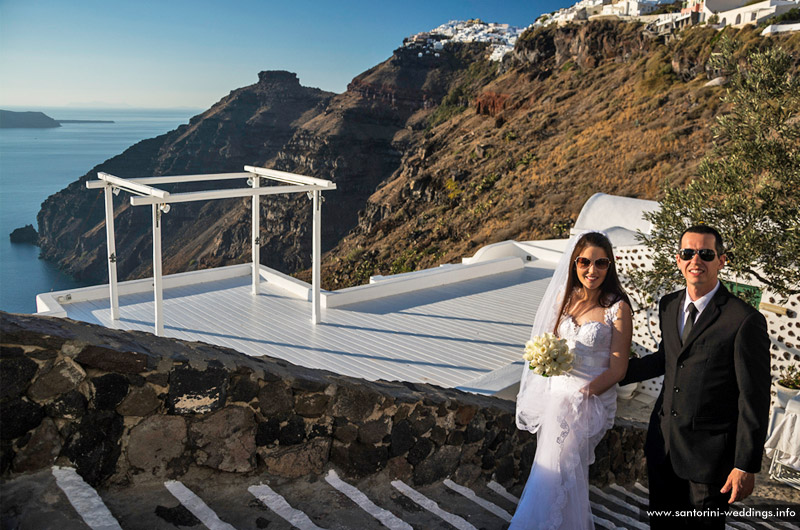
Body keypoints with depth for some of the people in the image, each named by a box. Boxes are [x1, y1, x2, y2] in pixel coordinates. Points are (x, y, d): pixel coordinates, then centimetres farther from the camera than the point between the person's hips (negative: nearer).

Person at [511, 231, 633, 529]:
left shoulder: (617, 308, -12)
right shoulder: (564, 297, 3)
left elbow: (618, 368, -11)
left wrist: (582, 394, -16)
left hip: (591, 400, -5)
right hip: (555, 393, 5)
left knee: (556, 473, -3)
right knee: (568, 473, 15)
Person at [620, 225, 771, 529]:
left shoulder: (745, 321, -17)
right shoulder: (668, 306, 3)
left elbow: (754, 400, -15)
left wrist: (746, 466, -14)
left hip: (711, 452, -6)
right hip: (663, 444, 6)